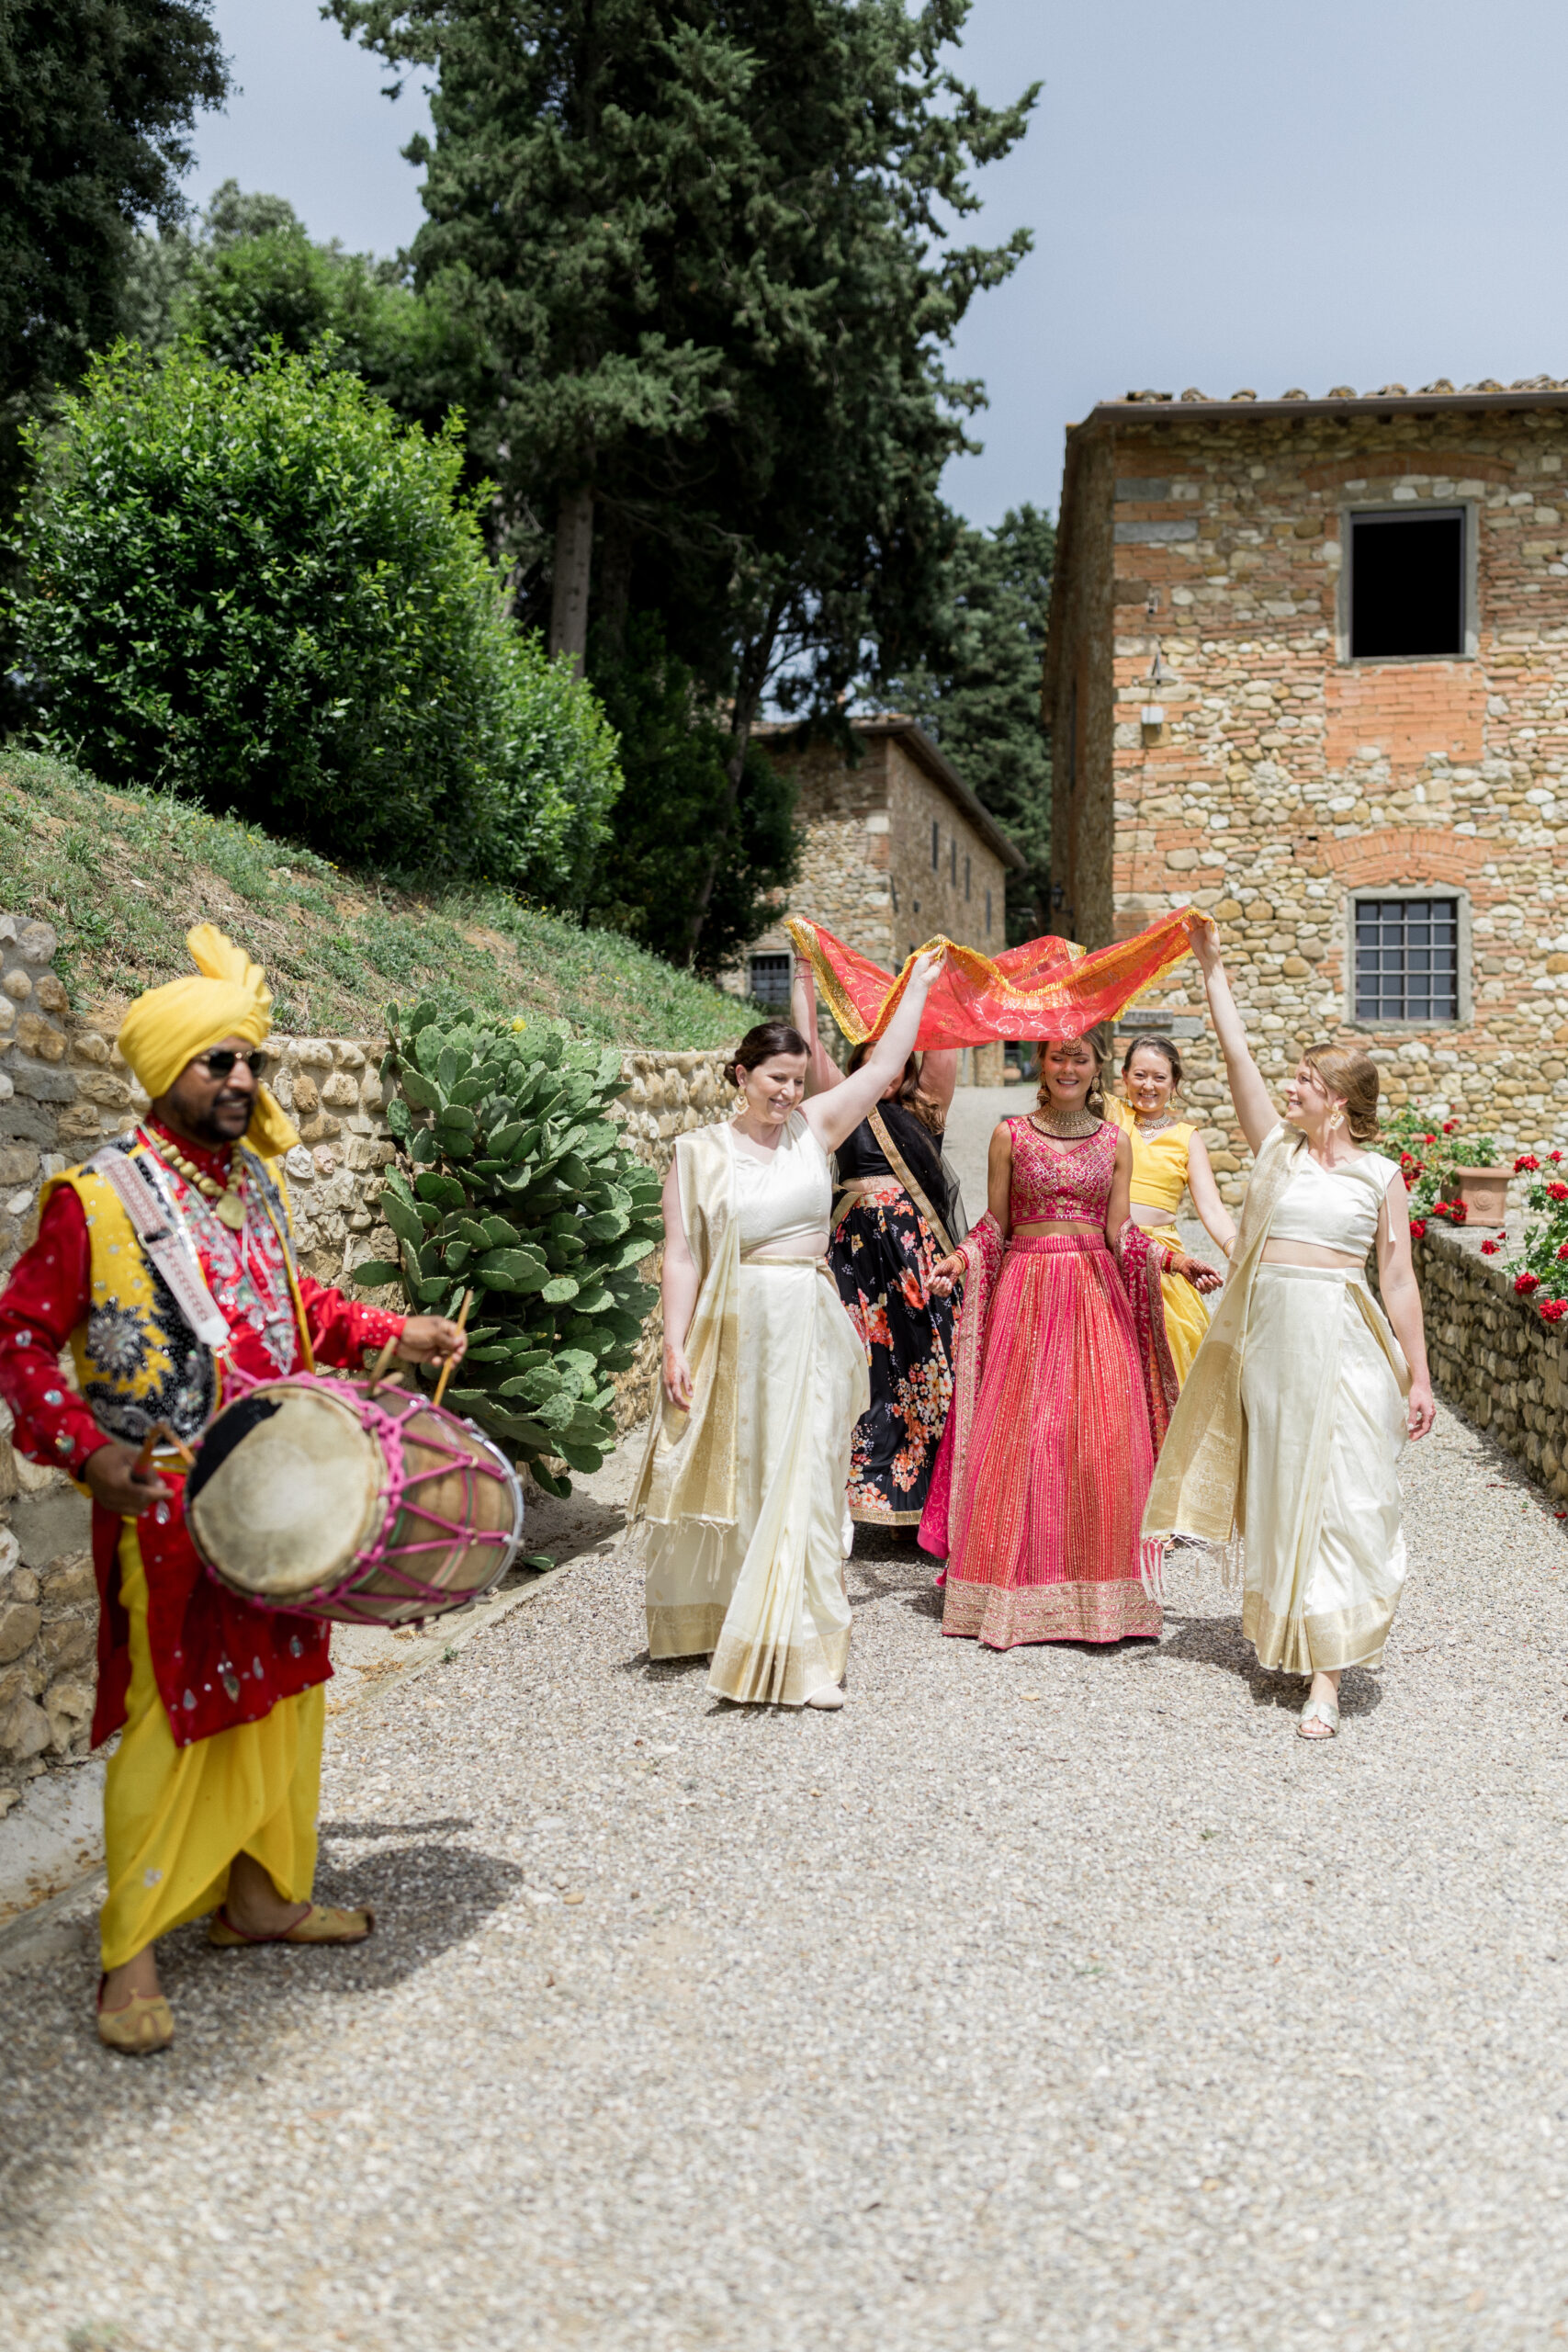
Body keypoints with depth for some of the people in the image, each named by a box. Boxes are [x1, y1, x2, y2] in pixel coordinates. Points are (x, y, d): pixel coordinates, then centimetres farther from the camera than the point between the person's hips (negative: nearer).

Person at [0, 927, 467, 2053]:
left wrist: (397, 1332, 11)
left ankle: (260, 1893, 32)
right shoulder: (96, 1196, -13)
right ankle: (133, 1953, 15)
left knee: (280, 1695, 15)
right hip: (164, 1509, -7)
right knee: (169, 1717, 1)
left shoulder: (257, 1182, 8)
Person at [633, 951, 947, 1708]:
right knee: (737, 1484, 9)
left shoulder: (813, 1128, 7)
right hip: (737, 1329, -2)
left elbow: (884, 1067, 9)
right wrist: (676, 1347, -10)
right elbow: (682, 1257, -4)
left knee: (801, 1483, -1)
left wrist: (919, 984, 11)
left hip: (813, 1328, 2)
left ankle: (802, 1651, 1)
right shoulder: (700, 1152, -1)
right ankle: (714, 1620, 30)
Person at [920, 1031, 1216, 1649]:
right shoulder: (1011, 1136, 5)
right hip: (1025, 1291, -1)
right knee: (1018, 1435, -4)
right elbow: (993, 1226, 7)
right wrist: (958, 1260, -10)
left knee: (1101, 1438, -4)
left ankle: (1097, 1590, 6)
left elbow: (1120, 1234, 5)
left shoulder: (1115, 1142, 9)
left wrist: (1175, 1258, -9)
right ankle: (1014, 1589, 8)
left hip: (1094, 1293, 1)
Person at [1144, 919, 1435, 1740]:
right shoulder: (1276, 1145, 9)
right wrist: (1211, 966, 5)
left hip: (1342, 1337, -3)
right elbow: (1235, 1053, 6)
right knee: (1279, 1487, 9)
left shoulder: (1380, 1175, 3)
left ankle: (1325, 1674, -5)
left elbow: (1398, 1280, 3)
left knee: (1338, 1496, -5)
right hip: (1267, 1330, 3)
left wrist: (1418, 1376, 1)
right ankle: (1283, 1629, 25)